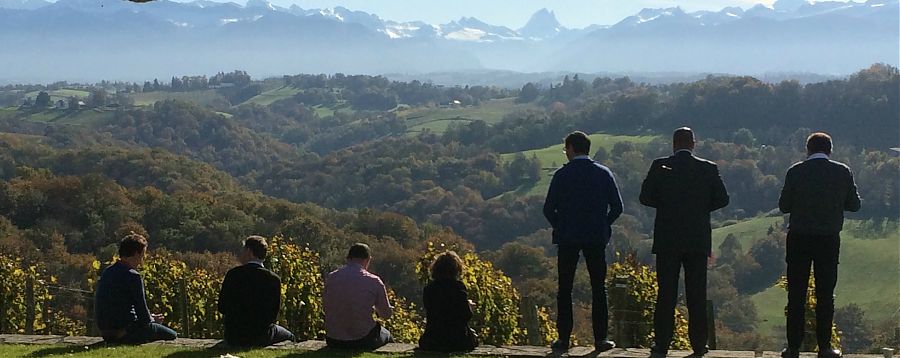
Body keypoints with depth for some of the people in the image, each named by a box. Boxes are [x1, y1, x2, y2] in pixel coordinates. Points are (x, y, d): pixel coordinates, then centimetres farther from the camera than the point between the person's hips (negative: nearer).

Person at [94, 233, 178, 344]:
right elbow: (144, 318, -16)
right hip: (125, 333, -9)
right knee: (172, 335, 5)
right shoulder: (133, 276, -18)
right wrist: (151, 319, 8)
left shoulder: (106, 272, 8)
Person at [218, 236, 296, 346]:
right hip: (261, 337, -2)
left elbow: (222, 308, -2)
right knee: (290, 337, 28)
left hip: (234, 338, 2)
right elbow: (274, 313, -4)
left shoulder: (233, 274, -10)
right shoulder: (274, 279, -11)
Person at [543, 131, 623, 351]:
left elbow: (549, 209, -3)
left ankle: (563, 338, 4)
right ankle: (601, 338, 4)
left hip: (567, 238, -1)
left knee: (565, 289, 6)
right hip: (596, 238, 1)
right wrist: (602, 226, 13)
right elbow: (617, 207, 2)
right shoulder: (604, 174, 3)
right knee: (599, 288, 6)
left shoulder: (562, 175, -3)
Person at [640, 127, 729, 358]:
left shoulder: (660, 167, -4)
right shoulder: (708, 169, -2)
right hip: (698, 240, 1)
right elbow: (722, 199, 0)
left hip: (667, 240, 0)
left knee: (666, 294, 4)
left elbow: (645, 197, -3)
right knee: (697, 295, 7)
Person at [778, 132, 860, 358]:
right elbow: (854, 205, 4)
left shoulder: (795, 172, -5)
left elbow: (784, 206, -1)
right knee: (825, 294, 9)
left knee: (796, 294, 6)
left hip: (799, 239, 0)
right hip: (829, 240, 0)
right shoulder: (843, 172, -3)